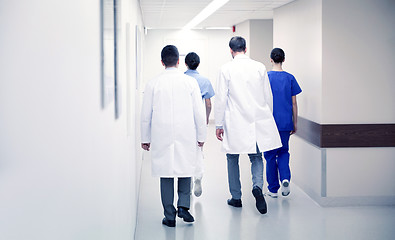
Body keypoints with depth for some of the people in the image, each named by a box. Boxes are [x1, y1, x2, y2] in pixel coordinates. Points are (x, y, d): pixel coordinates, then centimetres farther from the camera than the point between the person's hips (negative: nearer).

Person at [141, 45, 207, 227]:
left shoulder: (153, 84, -3)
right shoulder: (190, 82, -3)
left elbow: (146, 115, 2)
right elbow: (199, 112, 0)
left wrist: (145, 138, 12)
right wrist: (201, 136, 10)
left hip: (161, 137, 0)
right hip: (186, 136, 0)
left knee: (166, 175, 7)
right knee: (185, 171, 17)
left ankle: (169, 216, 11)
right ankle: (183, 205, 3)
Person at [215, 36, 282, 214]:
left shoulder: (226, 69, -6)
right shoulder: (259, 67, 2)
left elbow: (221, 99, -6)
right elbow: (268, 96, 7)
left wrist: (219, 125, 1)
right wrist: (267, 118, 19)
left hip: (235, 123, -2)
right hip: (258, 121, 2)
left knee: (233, 159, 12)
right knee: (256, 157, 13)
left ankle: (236, 197, 18)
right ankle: (257, 186, -14)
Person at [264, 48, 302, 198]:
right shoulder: (290, 78, 0)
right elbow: (294, 103, 3)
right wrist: (295, 123, 12)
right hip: (285, 123, 2)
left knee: (270, 155, 8)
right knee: (283, 152, 17)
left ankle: (273, 189, 12)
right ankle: (285, 178, -6)